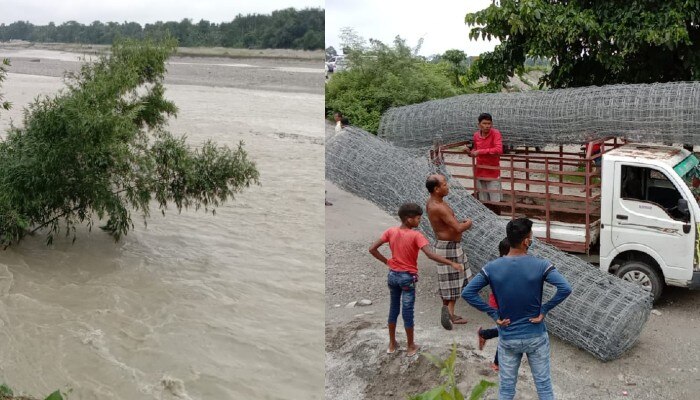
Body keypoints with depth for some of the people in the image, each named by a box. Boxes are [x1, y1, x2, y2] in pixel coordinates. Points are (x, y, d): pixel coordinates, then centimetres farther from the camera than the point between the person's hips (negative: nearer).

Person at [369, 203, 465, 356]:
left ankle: (392, 344, 29)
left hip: (393, 275, 5)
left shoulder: (391, 231, -5)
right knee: (407, 312, 7)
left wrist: (386, 261, 4)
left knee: (393, 309, 18)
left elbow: (372, 249, -6)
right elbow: (430, 254, -30)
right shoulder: (416, 236, -19)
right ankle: (411, 346, 20)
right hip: (408, 277, -5)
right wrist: (451, 263, -30)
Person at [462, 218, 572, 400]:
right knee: (544, 385, 15)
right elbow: (565, 289, -25)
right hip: (536, 337, -1)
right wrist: (544, 310, -13)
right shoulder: (540, 265, -16)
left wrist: (494, 314, -6)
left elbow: (467, 293, -11)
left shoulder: (492, 268, -10)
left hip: (507, 338, 1)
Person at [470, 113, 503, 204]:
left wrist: (480, 152, -27)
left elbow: (499, 150, -30)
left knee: (495, 203, 0)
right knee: (483, 202, 15)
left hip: (493, 173, -5)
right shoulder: (476, 135, 2)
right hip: (480, 173, 5)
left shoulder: (495, 133, -14)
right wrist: (471, 152, -1)